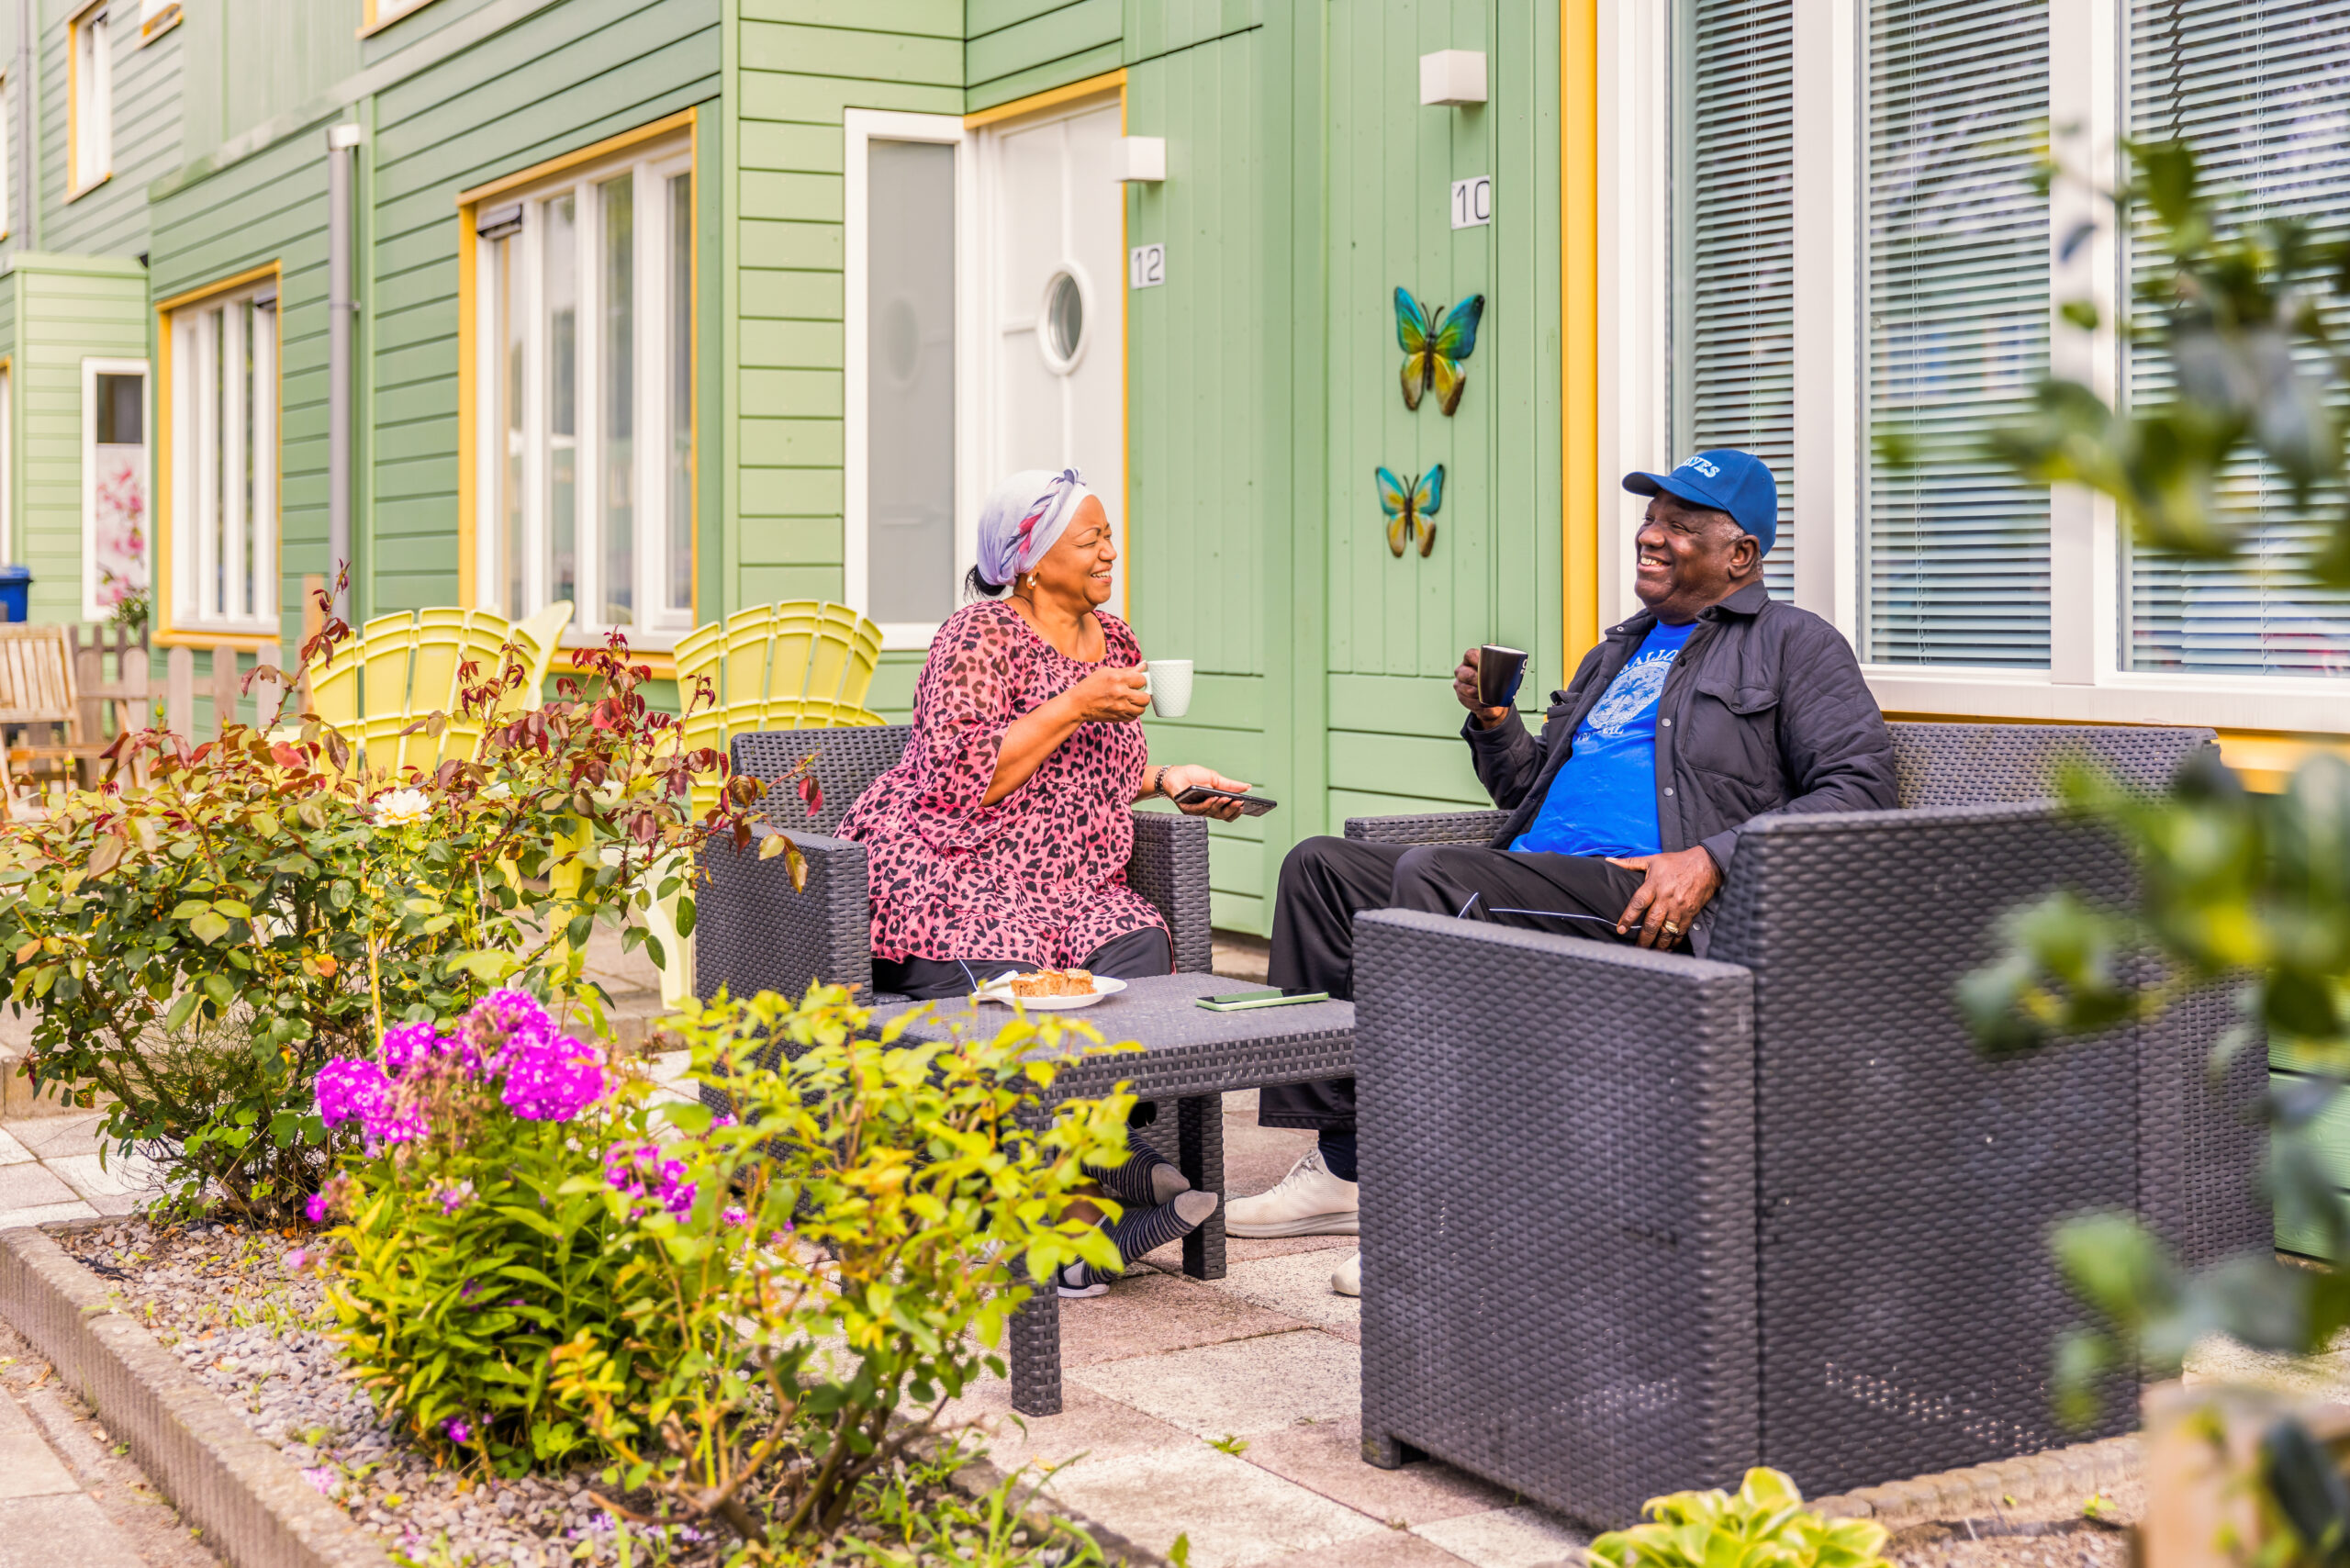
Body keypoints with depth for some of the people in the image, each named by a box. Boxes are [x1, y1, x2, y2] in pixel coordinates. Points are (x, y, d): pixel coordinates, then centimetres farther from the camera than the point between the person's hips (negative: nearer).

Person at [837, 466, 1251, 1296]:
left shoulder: (1113, 638, 17)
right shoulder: (980, 635, -7)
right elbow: (964, 783, -17)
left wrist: (1167, 778, 9)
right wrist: (1076, 706, -16)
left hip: (1066, 887, 6)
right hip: (950, 878, -6)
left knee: (1140, 948, -25)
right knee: (1000, 980, -35)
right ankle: (1115, 1174, -24)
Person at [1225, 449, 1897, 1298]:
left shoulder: (1794, 645, 8)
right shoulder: (1618, 653, 31)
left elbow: (1860, 781, -6)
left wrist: (1713, 857, -17)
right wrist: (1492, 723, 13)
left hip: (1641, 899, -8)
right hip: (1532, 873, 8)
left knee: (1432, 873, -31)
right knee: (1320, 866, -4)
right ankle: (1341, 1166, -10)